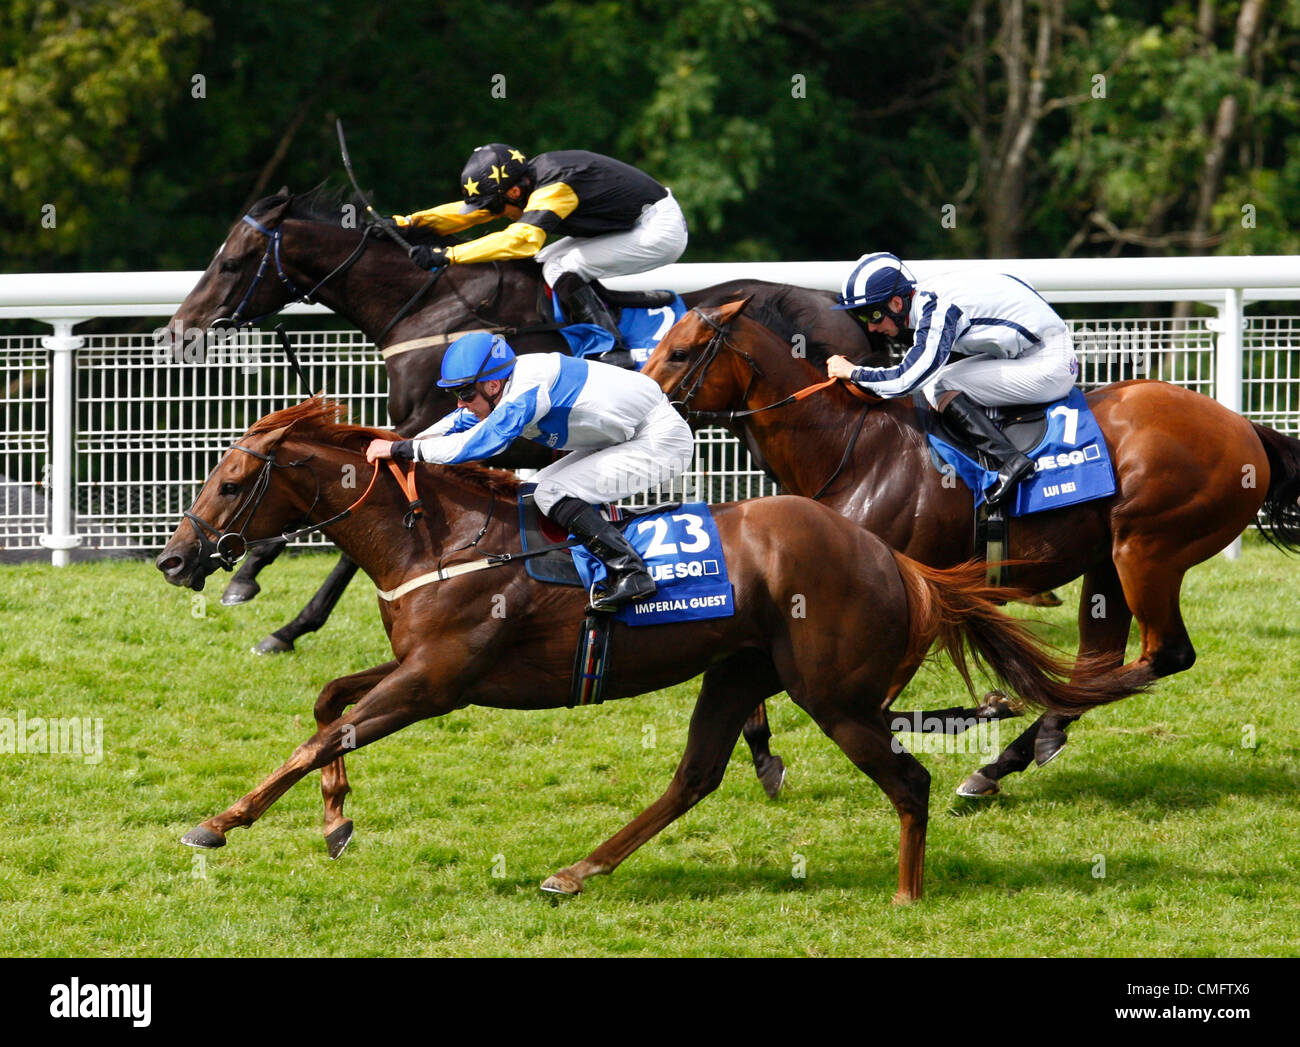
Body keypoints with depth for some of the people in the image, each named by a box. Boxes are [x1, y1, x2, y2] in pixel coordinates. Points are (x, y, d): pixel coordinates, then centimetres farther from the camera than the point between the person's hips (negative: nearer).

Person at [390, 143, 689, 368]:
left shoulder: (554, 188, -29)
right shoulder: (529, 177, 0)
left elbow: (520, 240, -41)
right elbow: (470, 211, 6)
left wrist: (446, 256, -41)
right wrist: (410, 222, -7)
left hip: (662, 231, -10)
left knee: (563, 270, -19)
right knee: (543, 262, 6)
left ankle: (615, 354, -18)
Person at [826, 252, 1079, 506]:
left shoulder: (938, 311, -21)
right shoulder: (925, 297, 6)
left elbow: (907, 379, -26)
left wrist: (853, 373, -14)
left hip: (1049, 366, -10)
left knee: (938, 387, -13)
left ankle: (1009, 459, -20)